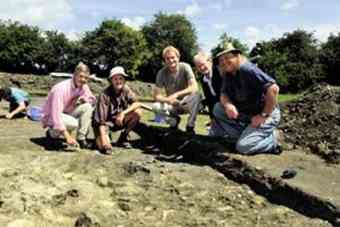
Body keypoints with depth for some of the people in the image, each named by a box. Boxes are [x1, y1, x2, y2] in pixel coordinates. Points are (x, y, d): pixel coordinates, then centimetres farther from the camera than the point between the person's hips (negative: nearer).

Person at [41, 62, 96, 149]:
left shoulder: (84, 87, -8)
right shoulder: (60, 89, -30)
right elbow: (56, 114, -36)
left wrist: (81, 99, -21)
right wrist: (67, 136, -43)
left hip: (67, 112, 7)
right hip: (51, 116, -7)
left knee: (87, 107, -17)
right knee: (74, 123, -34)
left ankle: (81, 139, -14)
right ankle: (52, 132, -4)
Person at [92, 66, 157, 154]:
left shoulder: (125, 89, -6)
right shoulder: (105, 95, -21)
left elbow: (137, 103, -16)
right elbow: (100, 120, -24)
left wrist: (123, 113, -30)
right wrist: (103, 135, -36)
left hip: (119, 120, 5)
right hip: (106, 122, -5)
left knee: (137, 112, -20)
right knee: (105, 147, -30)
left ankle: (122, 138, -4)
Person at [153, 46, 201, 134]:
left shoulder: (185, 67, -14)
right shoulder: (162, 73, -11)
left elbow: (194, 87, -24)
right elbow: (156, 95, -14)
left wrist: (176, 94, -35)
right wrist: (169, 100, -33)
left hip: (186, 103, -1)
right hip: (172, 105, 1)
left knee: (196, 95, -33)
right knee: (156, 106, -29)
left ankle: (190, 127, -17)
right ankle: (174, 120, 4)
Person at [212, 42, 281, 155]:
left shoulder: (247, 70, -23)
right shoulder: (228, 74, 4)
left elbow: (273, 89, -31)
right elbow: (223, 95, 5)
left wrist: (264, 115, -24)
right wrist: (228, 104, -20)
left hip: (266, 115, -8)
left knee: (243, 147, -21)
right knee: (218, 108, -5)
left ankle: (272, 142, 7)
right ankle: (244, 135, 1)